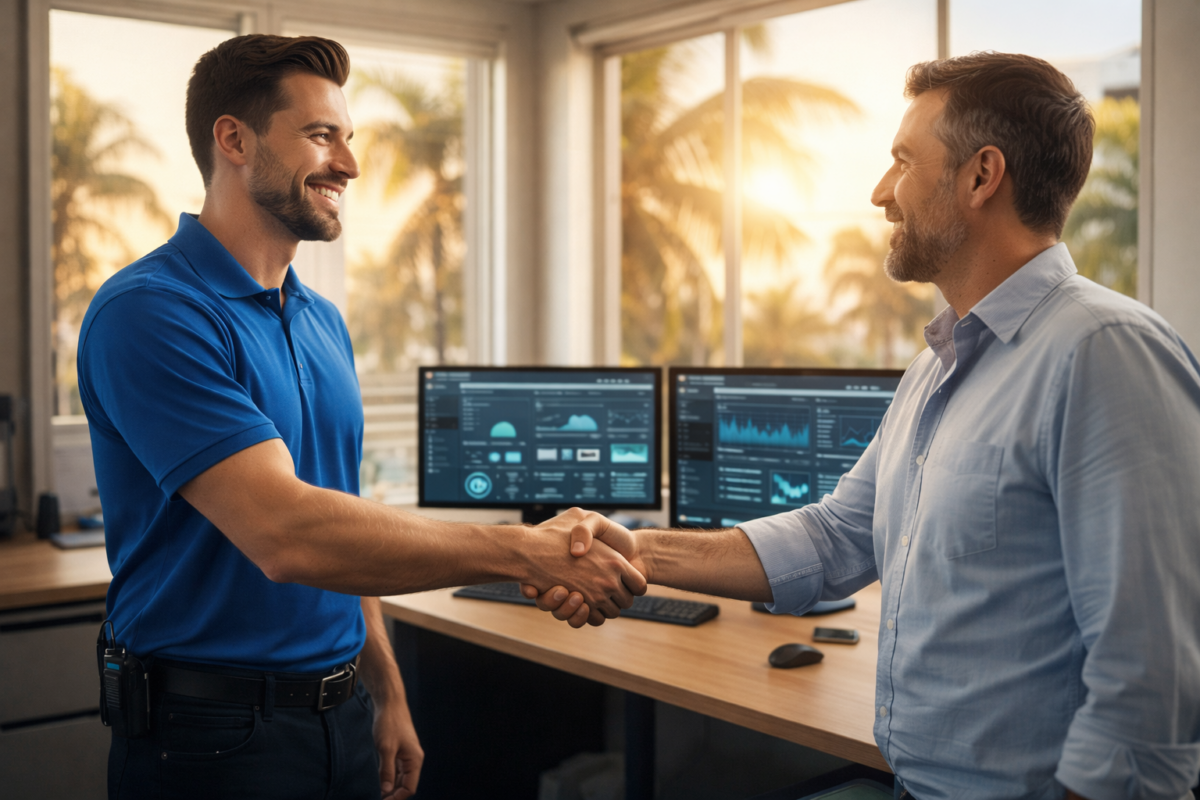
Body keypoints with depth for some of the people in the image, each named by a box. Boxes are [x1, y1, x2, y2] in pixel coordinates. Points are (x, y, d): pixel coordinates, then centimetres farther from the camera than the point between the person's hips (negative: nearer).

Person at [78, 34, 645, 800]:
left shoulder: (325, 322, 9)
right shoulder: (150, 312, -17)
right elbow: (285, 533, -28)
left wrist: (388, 695, 11)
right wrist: (531, 551, -28)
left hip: (342, 712, 7)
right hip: (214, 735, -7)